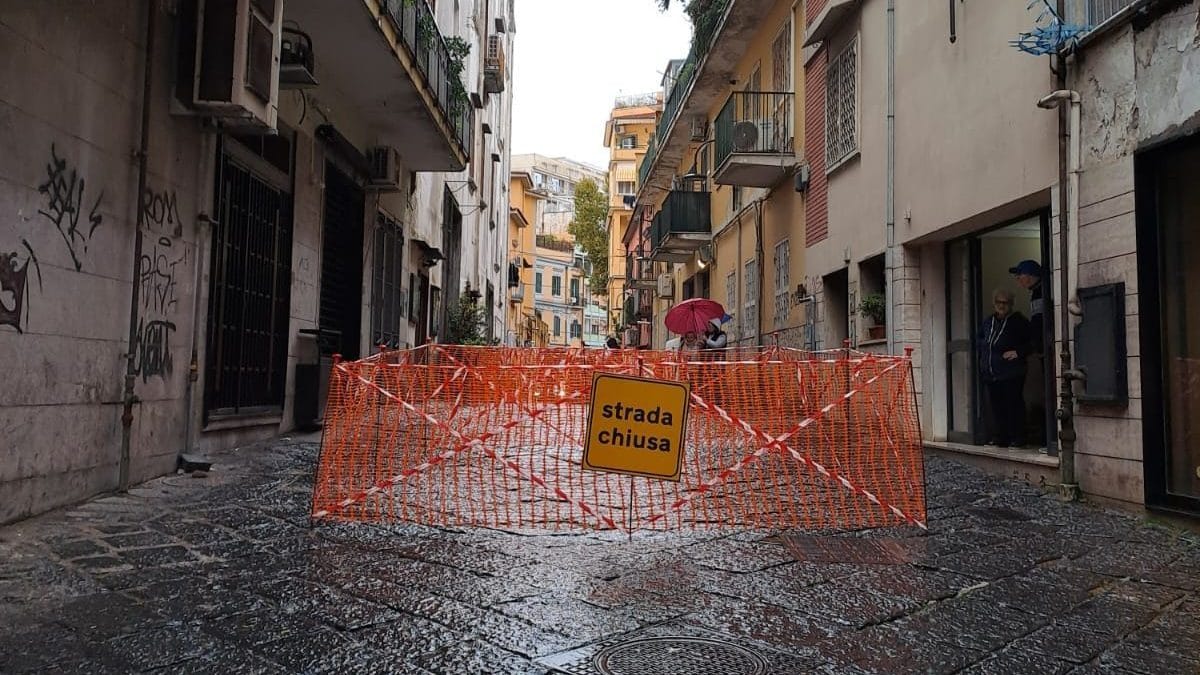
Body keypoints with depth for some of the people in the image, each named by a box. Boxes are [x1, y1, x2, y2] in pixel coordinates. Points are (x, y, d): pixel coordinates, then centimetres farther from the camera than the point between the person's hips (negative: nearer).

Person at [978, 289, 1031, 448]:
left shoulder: (1018, 321, -3)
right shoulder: (988, 322, 14)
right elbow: (981, 341, 28)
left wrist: (1019, 352, -15)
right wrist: (982, 360, 16)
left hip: (1011, 374, -6)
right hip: (990, 373, 6)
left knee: (1014, 404, -2)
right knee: (996, 405, 9)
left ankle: (1017, 437, 5)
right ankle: (998, 436, 16)